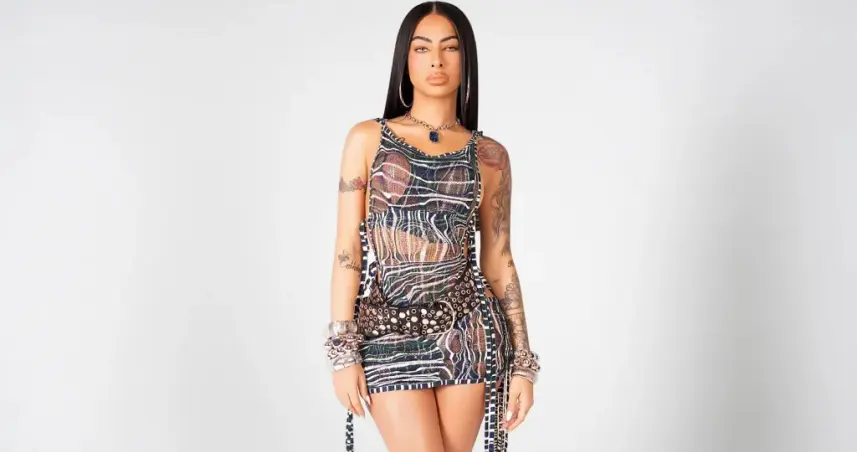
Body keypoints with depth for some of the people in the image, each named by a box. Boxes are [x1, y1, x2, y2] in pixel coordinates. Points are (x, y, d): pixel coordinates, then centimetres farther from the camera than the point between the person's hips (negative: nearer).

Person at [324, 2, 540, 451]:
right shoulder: (367, 139, 2)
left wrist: (522, 361, 5)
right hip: (390, 337, -1)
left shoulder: (489, 155, 5)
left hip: (466, 333, 2)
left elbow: (498, 260, 7)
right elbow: (347, 248, -1)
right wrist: (342, 350, -6)